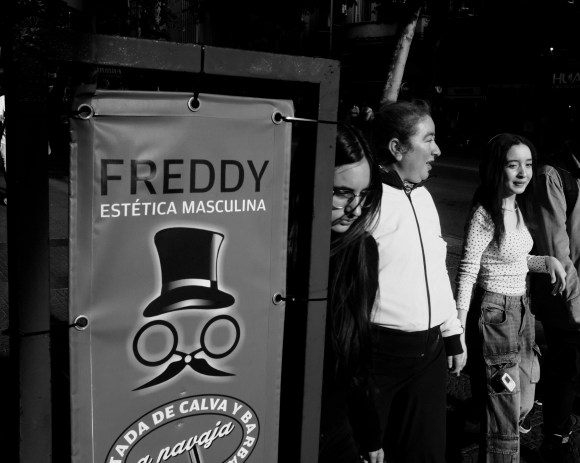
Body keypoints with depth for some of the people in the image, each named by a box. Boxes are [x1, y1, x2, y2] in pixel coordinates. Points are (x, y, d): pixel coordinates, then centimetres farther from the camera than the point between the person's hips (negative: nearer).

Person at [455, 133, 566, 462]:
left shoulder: (519, 207, 6)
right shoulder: (485, 213, -18)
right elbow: (467, 273, -18)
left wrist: (548, 261, 4)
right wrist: (459, 330, -19)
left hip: (521, 309, 9)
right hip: (495, 314, -8)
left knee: (523, 404, 21)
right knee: (504, 414, 1)